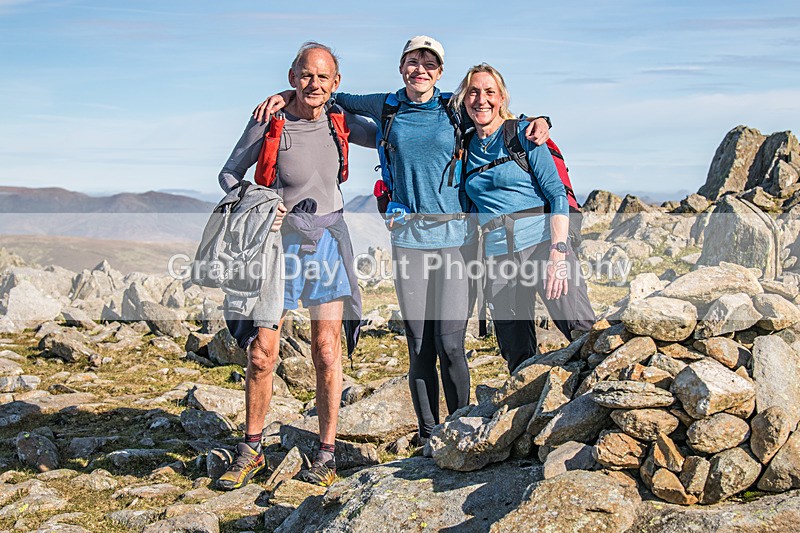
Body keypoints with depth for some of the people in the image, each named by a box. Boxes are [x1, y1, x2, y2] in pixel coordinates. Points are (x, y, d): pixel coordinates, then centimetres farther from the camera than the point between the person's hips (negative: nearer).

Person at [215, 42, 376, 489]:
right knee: (261, 352, -1)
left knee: (327, 349, -1)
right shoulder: (268, 126, -9)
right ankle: (251, 451, 17)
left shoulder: (340, 123, 0)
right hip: (281, 240, -2)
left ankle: (327, 453, 11)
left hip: (328, 239, 2)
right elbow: (229, 175, 1)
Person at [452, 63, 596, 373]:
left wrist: (558, 253, -16)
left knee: (582, 329, -16)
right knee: (517, 357, 3)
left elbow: (557, 194, -4)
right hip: (497, 254, 4)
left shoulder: (523, 134, 2)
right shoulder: (464, 146, 14)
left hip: (543, 242, -3)